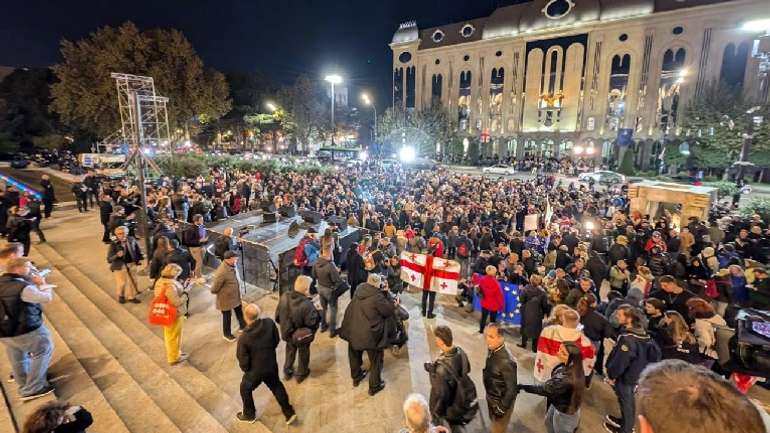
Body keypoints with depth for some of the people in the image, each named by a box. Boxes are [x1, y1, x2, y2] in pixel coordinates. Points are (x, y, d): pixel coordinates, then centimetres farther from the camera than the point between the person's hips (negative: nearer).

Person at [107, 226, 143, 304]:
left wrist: (139, 259, 11)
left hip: (131, 264, 3)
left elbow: (138, 250, 11)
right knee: (121, 282, 6)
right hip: (119, 266, -3)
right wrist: (117, 255, -35)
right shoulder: (114, 244, -17)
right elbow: (109, 259, -18)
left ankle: (131, 297, 32)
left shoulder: (132, 241, -8)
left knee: (132, 281, 13)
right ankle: (120, 296, 36)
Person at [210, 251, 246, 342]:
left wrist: (241, 290, 8)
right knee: (227, 317, 18)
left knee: (239, 312, 27)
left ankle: (243, 327, 51)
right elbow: (213, 289, -24)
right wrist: (224, 292, -7)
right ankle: (227, 334, 42)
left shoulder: (232, 265, -11)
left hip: (237, 296, 7)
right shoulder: (222, 273, -37)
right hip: (226, 299, -7)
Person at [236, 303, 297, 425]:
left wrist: (245, 369, 4)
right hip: (271, 365, 3)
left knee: (245, 389, 27)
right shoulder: (270, 323, -21)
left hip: (255, 371, -3)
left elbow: (242, 360, -18)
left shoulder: (244, 337, -29)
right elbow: (277, 340, -4)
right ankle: (289, 413, 35)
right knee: (276, 386, 28)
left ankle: (249, 415, 48)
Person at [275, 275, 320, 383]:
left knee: (290, 351, 32)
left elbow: (278, 316, -9)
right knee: (303, 354, 25)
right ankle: (301, 374, 47)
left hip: (288, 333, 4)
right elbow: (311, 323, -29)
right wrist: (317, 314, -11)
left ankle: (287, 372, 52)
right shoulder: (306, 304, -38)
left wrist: (286, 325, 9)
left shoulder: (284, 296, -21)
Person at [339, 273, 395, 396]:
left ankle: (356, 377, 49)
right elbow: (390, 311, -14)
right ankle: (374, 386, 29)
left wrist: (382, 291, 2)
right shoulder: (377, 297, -26)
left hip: (353, 330, 6)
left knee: (355, 355, 28)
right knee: (376, 360, 16)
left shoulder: (360, 288, -7)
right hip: (370, 334, -6)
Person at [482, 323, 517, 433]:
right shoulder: (492, 350, -11)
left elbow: (511, 389, -25)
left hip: (501, 401, -7)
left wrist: (502, 408, -16)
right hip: (491, 397, 7)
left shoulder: (506, 361, -35)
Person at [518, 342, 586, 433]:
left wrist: (523, 387, -26)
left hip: (565, 411, -7)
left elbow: (546, 389, -33)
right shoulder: (567, 366, -18)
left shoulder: (567, 379, -42)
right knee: (549, 423, 31)